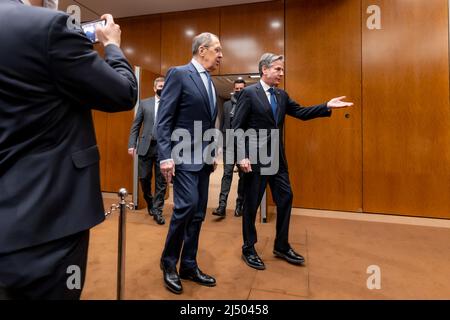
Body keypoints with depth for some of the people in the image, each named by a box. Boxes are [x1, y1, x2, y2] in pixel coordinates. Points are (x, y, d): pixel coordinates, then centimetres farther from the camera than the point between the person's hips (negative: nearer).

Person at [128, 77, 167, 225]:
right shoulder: (145, 103, 10)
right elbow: (136, 125, 8)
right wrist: (132, 144, 0)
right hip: (146, 146, 2)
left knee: (161, 181, 2)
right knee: (144, 178, 8)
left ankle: (157, 210, 15)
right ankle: (149, 202, 34)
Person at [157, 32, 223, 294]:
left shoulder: (210, 82, 18)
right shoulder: (179, 74, -4)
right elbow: (164, 119, -11)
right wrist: (165, 156, -18)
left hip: (203, 158, 8)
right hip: (183, 155, -7)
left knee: (198, 213, 9)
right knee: (187, 206, -13)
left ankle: (189, 266, 24)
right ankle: (169, 262, 13)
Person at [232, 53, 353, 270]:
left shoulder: (282, 95, 14)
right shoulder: (249, 93, -6)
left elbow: (301, 113, 11)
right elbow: (237, 127, -11)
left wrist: (327, 106, -2)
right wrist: (242, 156, -18)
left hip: (277, 158, 7)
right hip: (255, 158, -7)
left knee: (285, 199, 10)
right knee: (251, 204, 4)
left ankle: (281, 247, 29)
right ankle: (248, 249, 24)